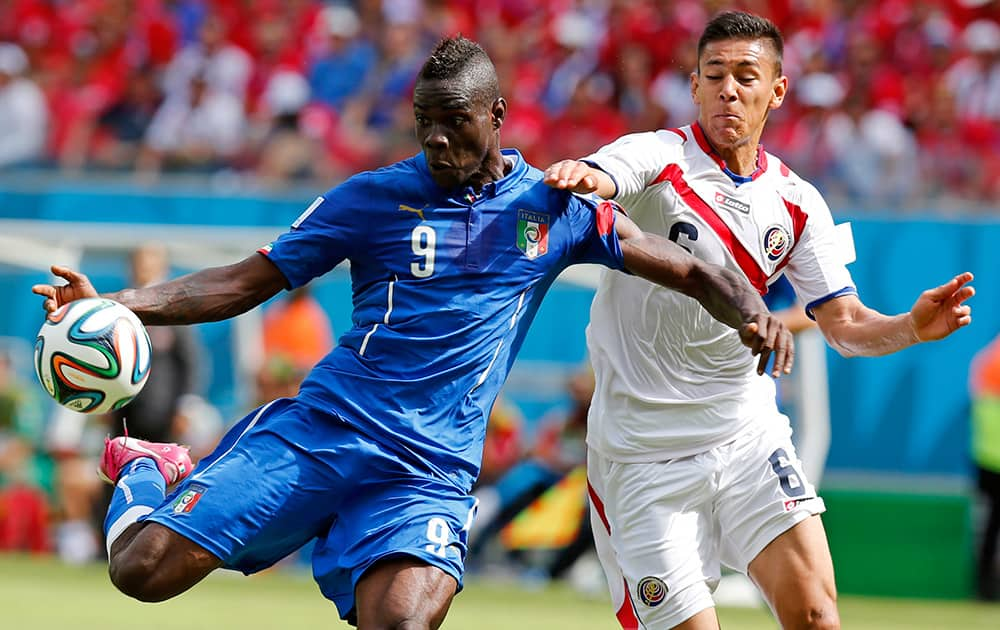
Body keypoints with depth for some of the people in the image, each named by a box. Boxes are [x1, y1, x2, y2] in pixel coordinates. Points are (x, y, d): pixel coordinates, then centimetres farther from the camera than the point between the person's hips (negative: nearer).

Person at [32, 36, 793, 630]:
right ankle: (147, 472, 27)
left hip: (429, 472, 0)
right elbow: (247, 281, 7)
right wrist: (115, 304, -5)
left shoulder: (553, 206, 7)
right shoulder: (375, 196, 5)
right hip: (318, 427, 0)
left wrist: (751, 311, -10)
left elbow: (688, 270, 12)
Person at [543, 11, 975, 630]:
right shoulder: (657, 159, -7)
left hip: (746, 433, 3)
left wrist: (913, 326, -14)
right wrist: (574, 177, -53)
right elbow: (592, 182, -28)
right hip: (644, 451, -3)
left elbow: (845, 324, 7)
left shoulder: (796, 202, 7)